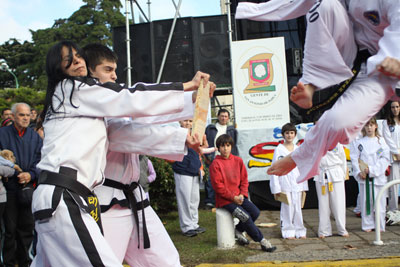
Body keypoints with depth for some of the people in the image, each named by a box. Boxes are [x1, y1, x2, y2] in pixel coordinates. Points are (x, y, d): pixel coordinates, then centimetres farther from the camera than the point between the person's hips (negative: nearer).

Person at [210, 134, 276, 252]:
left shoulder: (238, 160, 7)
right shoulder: (215, 164, -9)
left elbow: (244, 179, 11)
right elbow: (218, 186, -12)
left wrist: (242, 194, -4)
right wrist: (233, 197, -14)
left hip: (239, 197, 6)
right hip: (224, 200, -6)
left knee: (255, 212, -13)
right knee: (245, 216, -20)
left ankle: (238, 230, 9)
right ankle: (262, 241, -8)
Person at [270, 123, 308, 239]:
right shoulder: (279, 149, -1)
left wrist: (304, 187, 9)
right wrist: (276, 188, -8)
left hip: (297, 184, 3)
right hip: (285, 184, -3)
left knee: (298, 208, 7)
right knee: (287, 208, -1)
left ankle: (300, 231, 17)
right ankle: (288, 231, 10)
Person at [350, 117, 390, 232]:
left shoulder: (381, 141, 4)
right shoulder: (359, 143, 7)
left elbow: (385, 159, -3)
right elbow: (354, 158, 3)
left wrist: (372, 169, -13)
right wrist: (359, 172, -10)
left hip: (378, 176, 0)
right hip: (364, 177, 1)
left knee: (379, 201, 2)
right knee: (366, 201, 3)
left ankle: (380, 226, 14)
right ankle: (368, 225, 13)